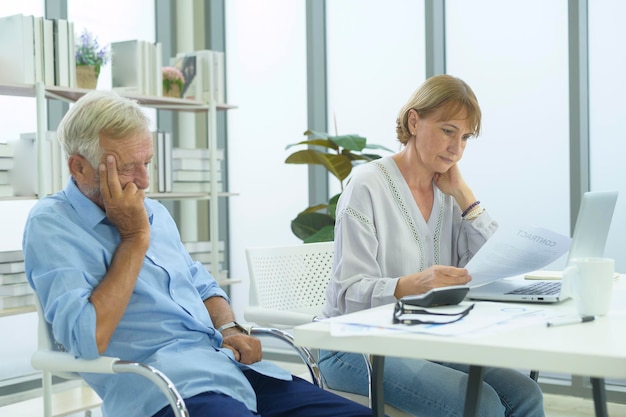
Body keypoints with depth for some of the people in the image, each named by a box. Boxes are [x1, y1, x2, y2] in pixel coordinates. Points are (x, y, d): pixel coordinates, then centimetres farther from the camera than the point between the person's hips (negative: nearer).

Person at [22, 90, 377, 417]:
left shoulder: (155, 212, 19)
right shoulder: (52, 224, -4)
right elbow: (87, 340, -17)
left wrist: (229, 328, 7)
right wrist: (135, 238, -9)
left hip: (230, 364, 7)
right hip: (161, 388, -7)